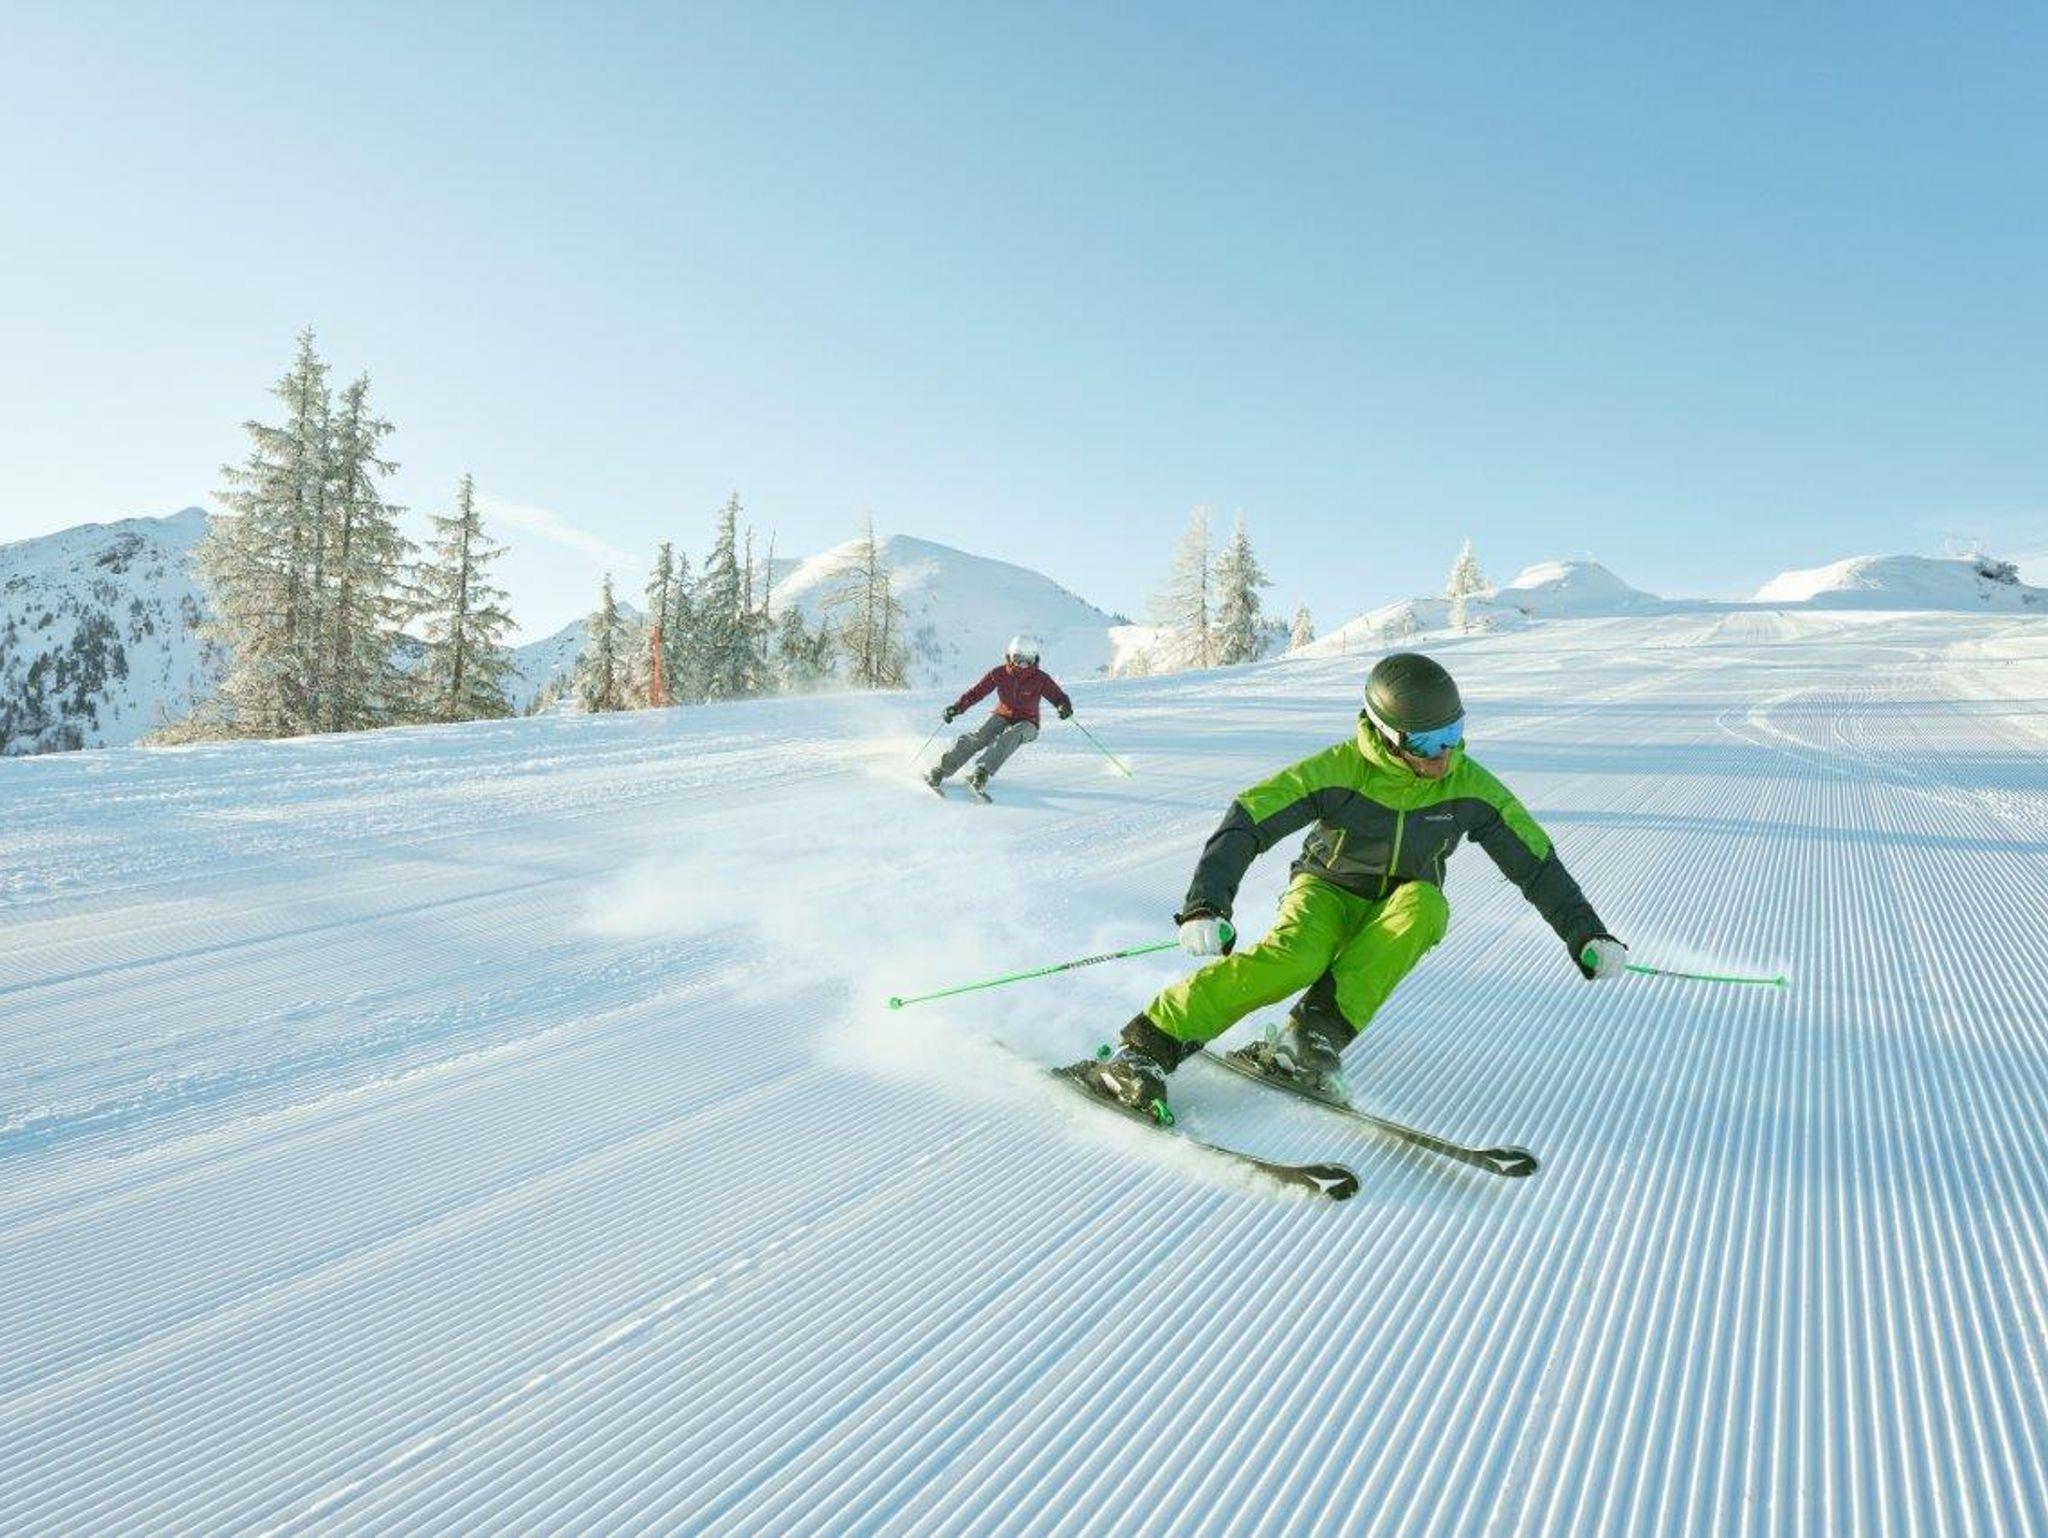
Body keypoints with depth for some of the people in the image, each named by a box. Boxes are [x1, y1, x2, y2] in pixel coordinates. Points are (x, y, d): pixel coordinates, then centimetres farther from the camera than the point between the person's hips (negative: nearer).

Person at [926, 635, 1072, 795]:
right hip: (1002, 716, 1)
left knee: (1011, 736, -35)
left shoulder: (1041, 679, -13)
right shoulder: (999, 673, -9)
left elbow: (1059, 697, -11)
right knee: (979, 736, -24)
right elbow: (977, 691, -6)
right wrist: (957, 707, -16)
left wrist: (1064, 707, -35)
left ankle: (982, 773, -46)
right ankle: (939, 771, -26)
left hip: (1026, 723, -1)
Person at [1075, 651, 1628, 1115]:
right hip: (1328, 891, -3)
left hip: (1398, 916, 3)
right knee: (1293, 958, -36)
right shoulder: (1337, 768, -22)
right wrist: (1205, 906, -38)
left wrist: (1587, 936, -4)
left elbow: (1536, 863, -2)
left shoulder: (1468, 786, -13)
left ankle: (1315, 1036, -33)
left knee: (1424, 903, -34)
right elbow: (1245, 823, -26)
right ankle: (1144, 1050, -30)